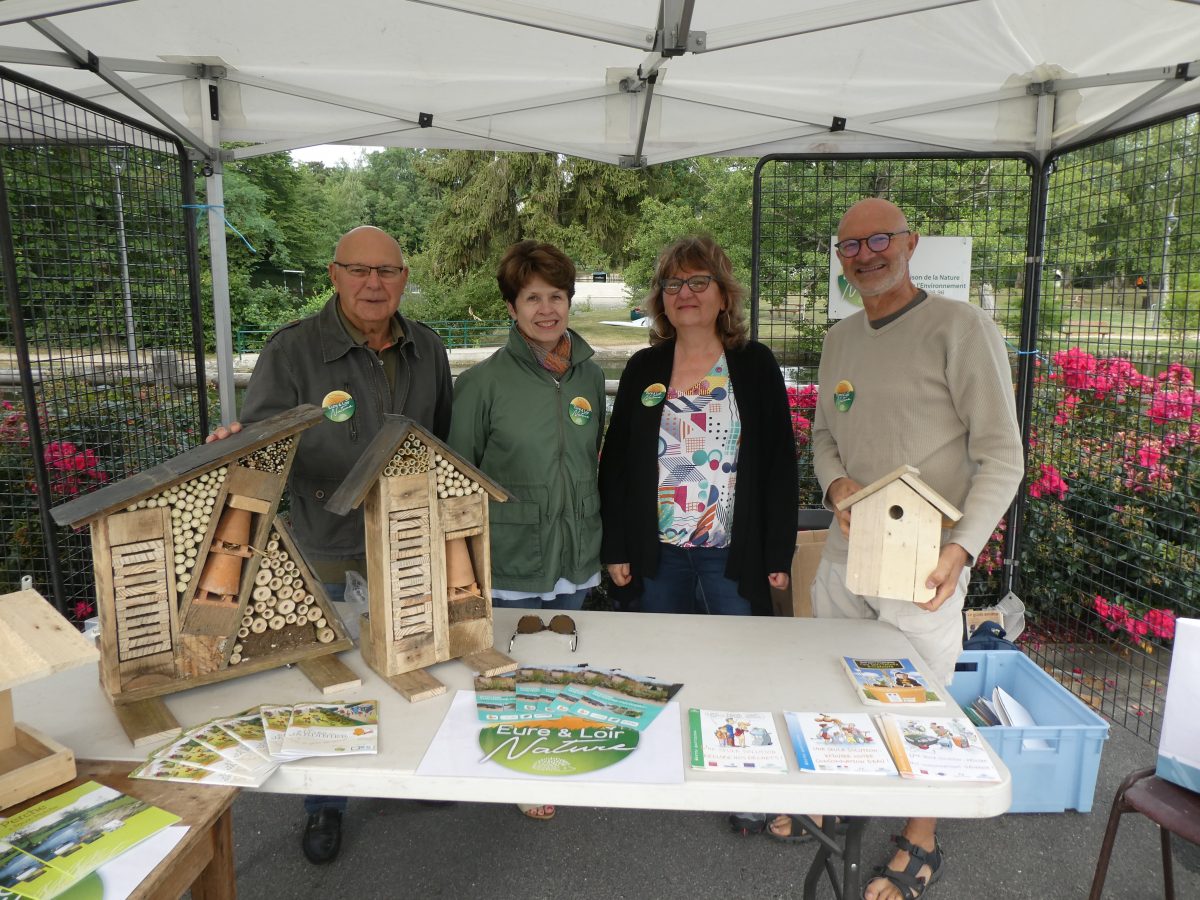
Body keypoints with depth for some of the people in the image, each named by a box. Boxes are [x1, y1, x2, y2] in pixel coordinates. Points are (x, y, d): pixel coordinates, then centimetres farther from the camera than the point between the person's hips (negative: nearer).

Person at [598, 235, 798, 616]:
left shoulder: (756, 365, 0)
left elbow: (780, 463, -1)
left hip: (736, 554, -1)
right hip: (657, 552, 2)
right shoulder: (642, 368, 4)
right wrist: (614, 548, 2)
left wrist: (779, 555, -4)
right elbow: (615, 462, 6)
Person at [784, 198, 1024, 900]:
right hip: (845, 549, 6)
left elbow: (1001, 457, -12)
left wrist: (960, 549, -23)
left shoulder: (961, 327, -11)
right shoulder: (840, 340, 9)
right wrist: (836, 484, -5)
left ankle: (922, 843, 33)